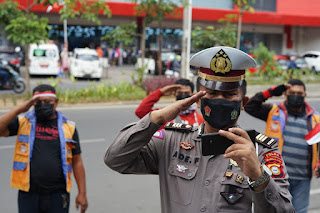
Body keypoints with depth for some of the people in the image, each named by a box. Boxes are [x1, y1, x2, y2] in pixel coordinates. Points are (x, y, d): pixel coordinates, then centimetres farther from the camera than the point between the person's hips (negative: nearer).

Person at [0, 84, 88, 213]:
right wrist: (19, 110, -14)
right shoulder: (23, 123, 3)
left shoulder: (68, 127, 4)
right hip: (28, 195, 0)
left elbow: (77, 162, 5)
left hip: (58, 195, 0)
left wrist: (82, 193, 2)